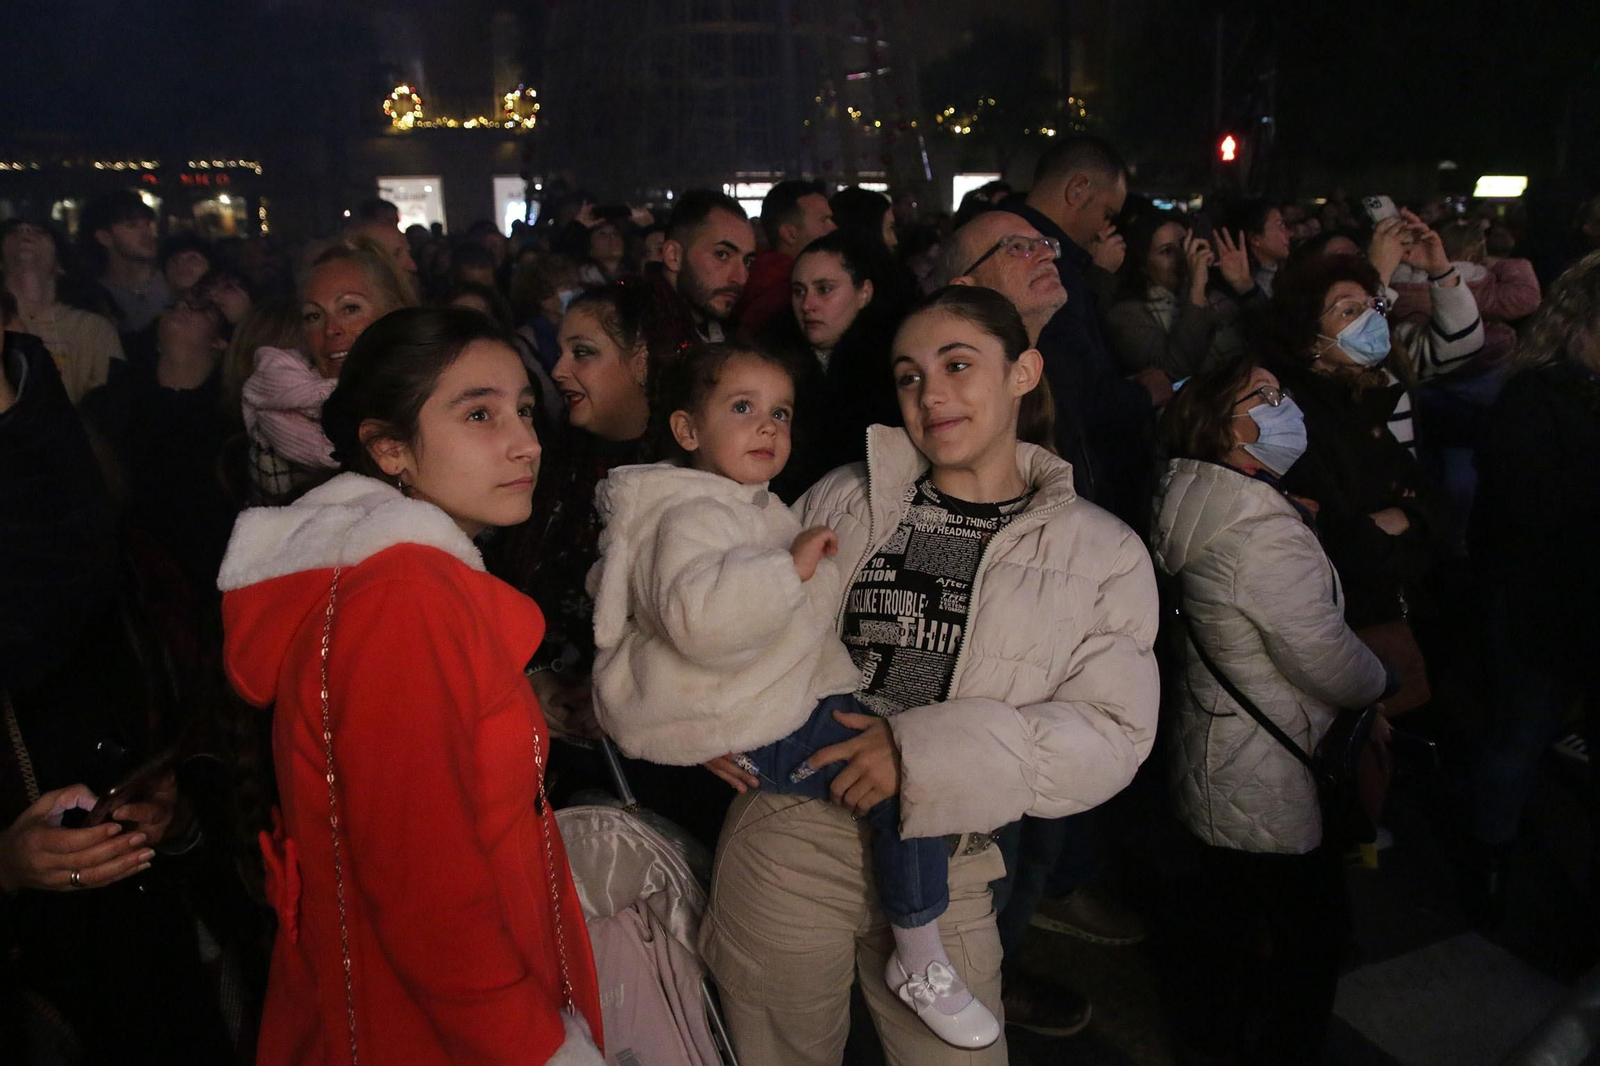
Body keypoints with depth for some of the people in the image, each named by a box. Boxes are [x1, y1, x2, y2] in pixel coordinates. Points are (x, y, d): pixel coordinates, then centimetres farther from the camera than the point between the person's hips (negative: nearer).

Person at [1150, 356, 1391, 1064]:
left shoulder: (1202, 506, -1)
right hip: (1268, 778, -9)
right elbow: (1332, 664, -19)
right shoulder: (1269, 537, -30)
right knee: (1316, 924, 12)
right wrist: (1380, 681, 0)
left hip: (1210, 753, 9)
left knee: (1229, 899, 27)